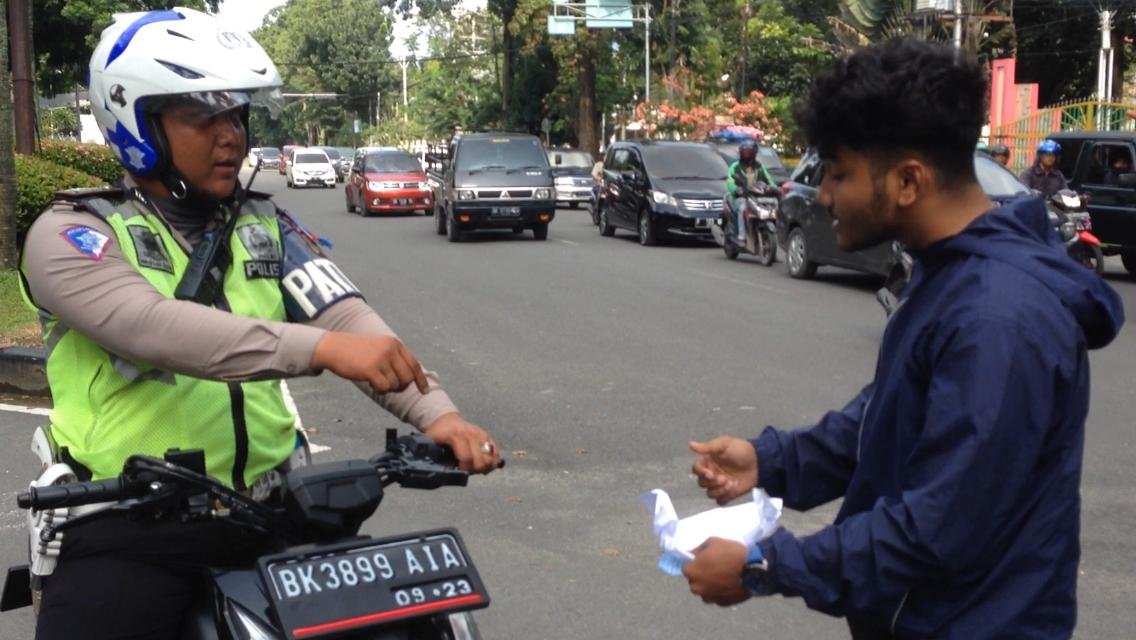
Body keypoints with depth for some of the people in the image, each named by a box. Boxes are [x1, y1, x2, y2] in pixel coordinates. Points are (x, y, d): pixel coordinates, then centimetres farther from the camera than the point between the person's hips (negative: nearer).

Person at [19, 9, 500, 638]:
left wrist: (434, 411, -23)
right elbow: (152, 327, -25)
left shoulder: (265, 227, 11)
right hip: (131, 525, -4)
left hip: (270, 508, 4)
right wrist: (321, 347, -38)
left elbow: (347, 316, -4)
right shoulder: (72, 234, -5)